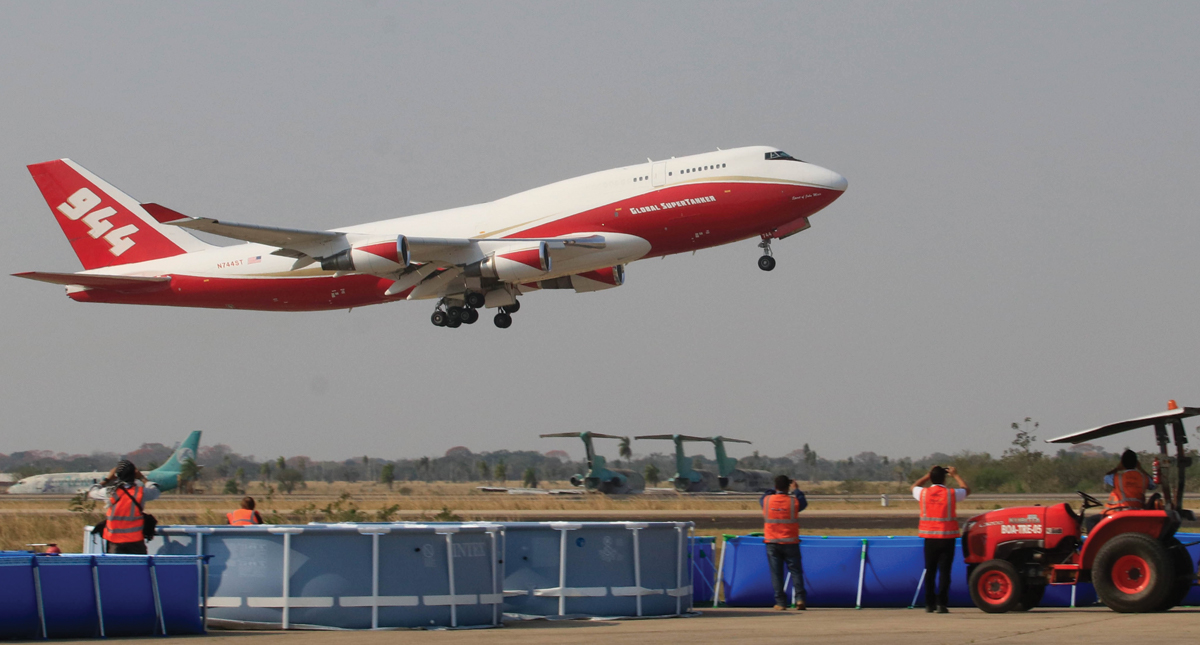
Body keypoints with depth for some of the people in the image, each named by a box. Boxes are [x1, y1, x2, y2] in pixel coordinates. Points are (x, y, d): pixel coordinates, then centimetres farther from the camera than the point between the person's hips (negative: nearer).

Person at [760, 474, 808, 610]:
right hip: (790, 542, -1)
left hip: (772, 543, 1)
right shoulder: (794, 501, -7)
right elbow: (804, 503, 15)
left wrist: (775, 490, 31)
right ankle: (800, 598, -9)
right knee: (795, 570, 5)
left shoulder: (767, 501, -3)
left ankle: (780, 602, 0)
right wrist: (796, 490, 27)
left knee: (776, 573, 3)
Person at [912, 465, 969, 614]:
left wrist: (927, 476, 26)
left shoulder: (923, 493, -1)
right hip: (947, 538, -2)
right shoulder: (951, 494, -6)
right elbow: (967, 490, 13)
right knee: (944, 571, -1)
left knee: (930, 571, 10)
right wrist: (955, 475, 23)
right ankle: (941, 603, -7)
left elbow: (914, 487, 22)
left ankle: (929, 603, 10)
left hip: (930, 538, 2)